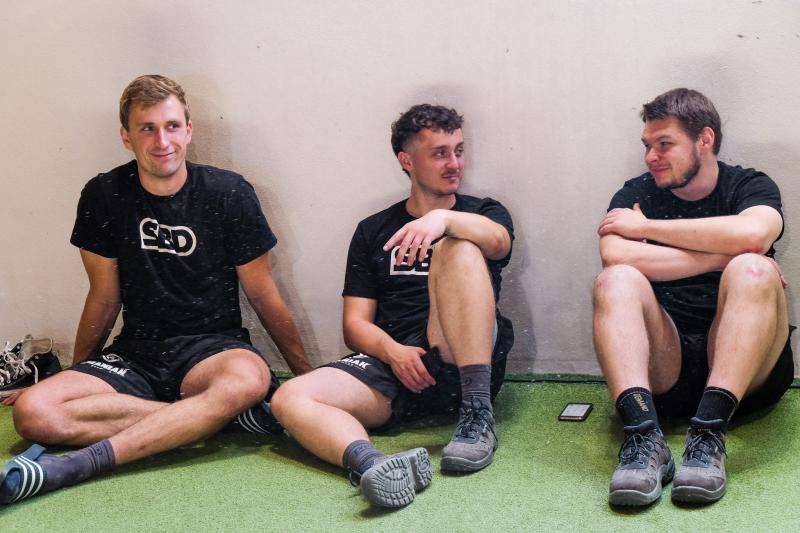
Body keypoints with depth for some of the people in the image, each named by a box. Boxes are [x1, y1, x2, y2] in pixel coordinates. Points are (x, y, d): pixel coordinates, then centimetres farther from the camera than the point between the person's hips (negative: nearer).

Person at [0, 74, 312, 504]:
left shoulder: (229, 194, -3)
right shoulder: (104, 196, 2)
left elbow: (263, 296, 5)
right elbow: (104, 298, 12)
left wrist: (307, 375, 6)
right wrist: (74, 375, 20)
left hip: (212, 345, -2)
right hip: (134, 354, 2)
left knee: (247, 380, -40)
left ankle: (78, 464, -37)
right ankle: (218, 415, -27)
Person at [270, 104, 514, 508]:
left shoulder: (483, 214, 18)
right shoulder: (372, 231, 20)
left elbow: (498, 242, -9)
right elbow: (356, 324, 12)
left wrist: (443, 219, -29)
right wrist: (392, 351, -10)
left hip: (460, 359, -1)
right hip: (390, 361, 2)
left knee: (459, 249, -26)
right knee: (289, 398, -25)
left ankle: (477, 415, -32)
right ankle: (372, 465, -56)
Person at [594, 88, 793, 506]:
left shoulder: (750, 187, 9)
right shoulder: (635, 196, 13)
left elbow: (753, 234, -17)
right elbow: (614, 254, -11)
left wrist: (646, 227, -8)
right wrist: (721, 257, -12)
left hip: (746, 367, -1)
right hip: (660, 367, 1)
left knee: (753, 270, -26)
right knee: (616, 280, -23)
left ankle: (708, 434, -39)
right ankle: (644, 437, -42)